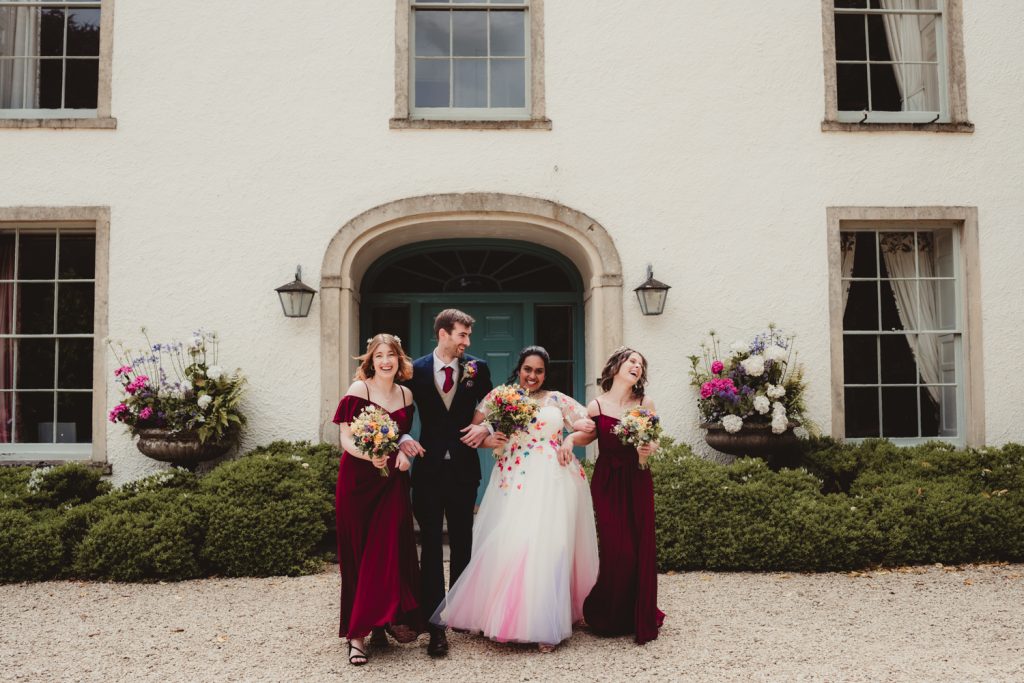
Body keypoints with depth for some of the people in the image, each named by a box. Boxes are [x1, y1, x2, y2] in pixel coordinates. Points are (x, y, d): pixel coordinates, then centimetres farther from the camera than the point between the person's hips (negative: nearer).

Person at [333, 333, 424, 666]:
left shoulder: (405, 394, 9)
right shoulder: (358, 389, -5)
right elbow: (345, 439, -10)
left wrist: (403, 452, -2)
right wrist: (370, 455, -27)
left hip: (393, 480, 4)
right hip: (359, 478, -4)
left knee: (389, 550, -2)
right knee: (360, 553, 0)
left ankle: (388, 619, 10)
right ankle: (358, 632, 8)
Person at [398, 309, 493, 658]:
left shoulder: (477, 369, 1)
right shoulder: (416, 370, -2)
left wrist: (485, 427, -12)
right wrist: (404, 439, -14)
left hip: (464, 467, 2)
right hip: (428, 467, -1)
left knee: (462, 542, 14)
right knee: (431, 545, -1)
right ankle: (436, 625, 3)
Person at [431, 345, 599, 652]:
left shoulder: (557, 399, 11)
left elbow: (591, 426, 14)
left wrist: (571, 438, -3)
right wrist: (488, 440, -11)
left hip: (552, 482, 0)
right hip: (513, 483, 1)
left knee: (548, 547, -5)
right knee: (506, 546, -3)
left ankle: (546, 625, 3)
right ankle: (502, 615, 14)